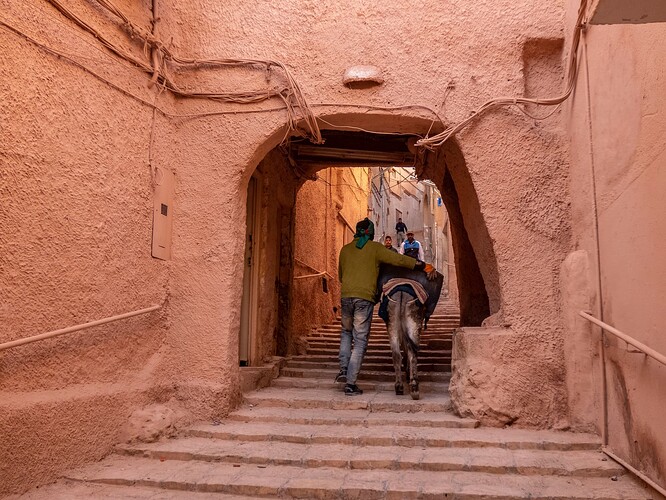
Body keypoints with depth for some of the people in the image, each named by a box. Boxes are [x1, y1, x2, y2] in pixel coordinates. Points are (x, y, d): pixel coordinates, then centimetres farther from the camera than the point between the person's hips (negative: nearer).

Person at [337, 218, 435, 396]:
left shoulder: (345, 249, 17)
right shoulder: (375, 248, 3)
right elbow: (400, 259, -6)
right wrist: (427, 267, -7)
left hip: (346, 296, 4)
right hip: (365, 298, -4)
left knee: (346, 332, 26)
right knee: (360, 341, 2)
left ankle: (344, 369, 11)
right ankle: (350, 383, 0)